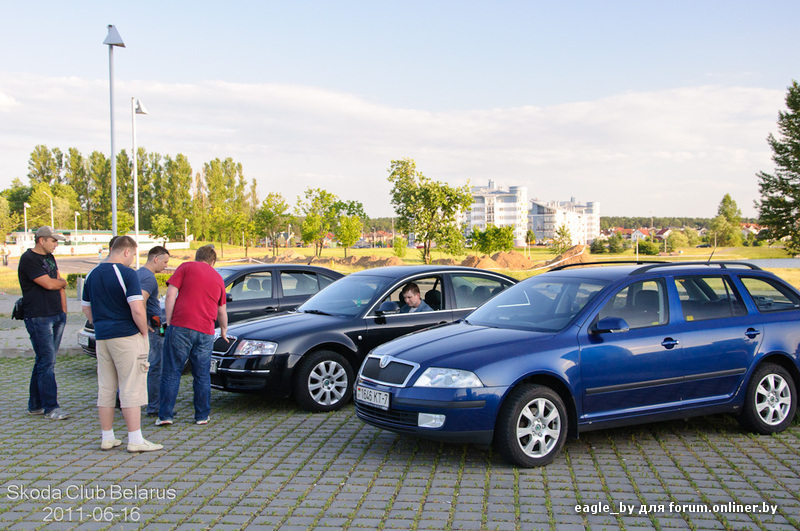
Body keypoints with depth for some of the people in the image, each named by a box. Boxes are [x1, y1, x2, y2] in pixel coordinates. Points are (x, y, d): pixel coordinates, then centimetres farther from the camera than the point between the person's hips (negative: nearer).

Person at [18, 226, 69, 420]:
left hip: (56, 316, 8)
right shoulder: (28, 259, -11)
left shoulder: (50, 258, 17)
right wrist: (63, 282, 3)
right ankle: (50, 407, -3)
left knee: (45, 361, 10)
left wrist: (64, 310, 12)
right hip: (38, 318, -8)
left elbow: (59, 285, 19)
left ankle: (36, 405, 17)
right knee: (46, 362, -8)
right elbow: (49, 284, -18)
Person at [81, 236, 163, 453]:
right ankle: (135, 440, -1)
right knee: (131, 389, -2)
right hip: (127, 337, -7)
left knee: (105, 389, 12)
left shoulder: (92, 275, 10)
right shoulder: (127, 274, -13)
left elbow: (86, 308, 18)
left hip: (102, 337, 7)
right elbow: (137, 310, -19)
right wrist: (144, 331, -5)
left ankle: (107, 438, 18)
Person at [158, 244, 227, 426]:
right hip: (206, 332, 3)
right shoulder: (218, 277, 18)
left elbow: (170, 295, -5)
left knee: (171, 373, 3)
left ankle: (165, 415, 2)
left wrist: (169, 322, 0)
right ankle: (202, 416, 15)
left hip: (181, 328, -3)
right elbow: (222, 311, 28)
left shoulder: (186, 267, 6)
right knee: (202, 376, 11)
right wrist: (224, 330, 43)